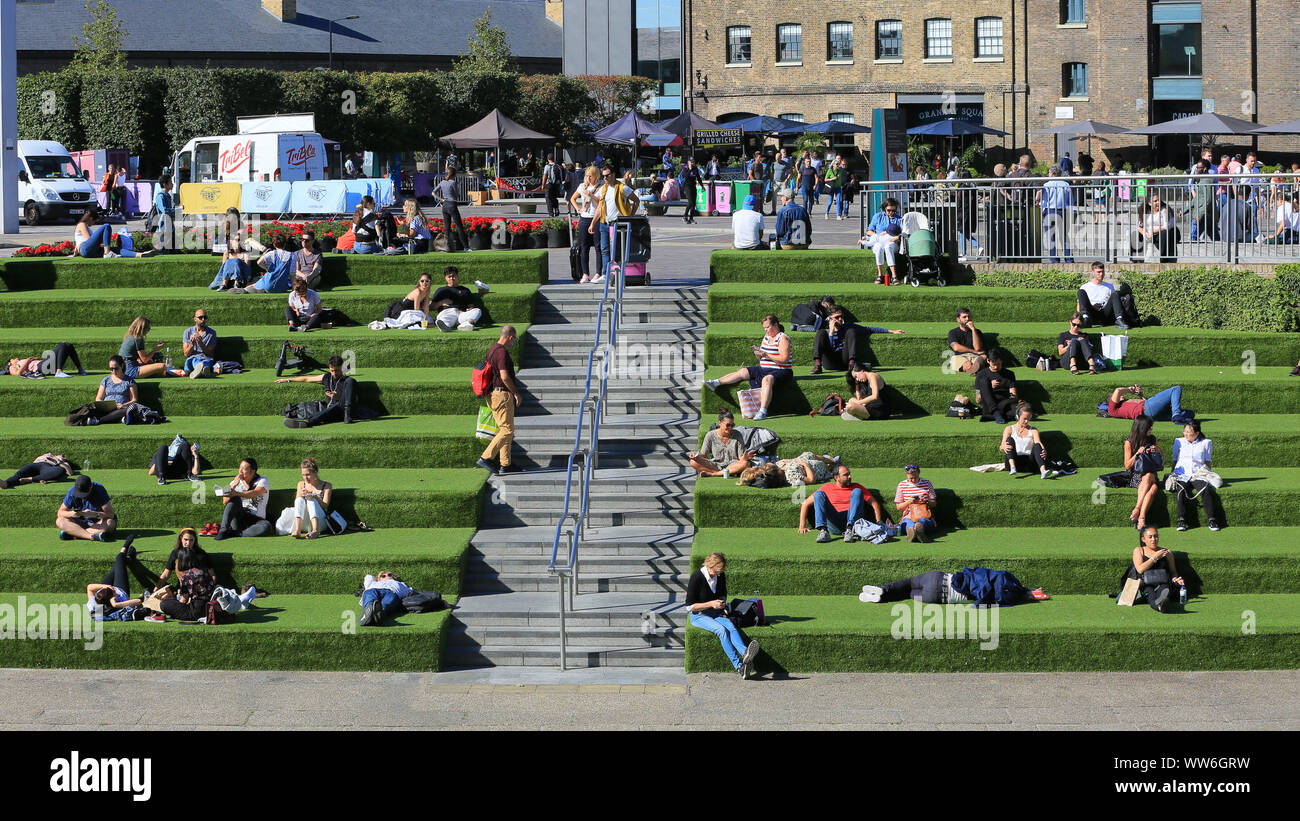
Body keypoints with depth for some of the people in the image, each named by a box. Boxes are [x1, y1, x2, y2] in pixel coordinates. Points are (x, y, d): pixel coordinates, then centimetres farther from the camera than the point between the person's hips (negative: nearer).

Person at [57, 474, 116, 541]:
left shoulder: (99, 490, -20)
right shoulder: (72, 492, -11)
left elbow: (110, 514, -24)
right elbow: (60, 513, -8)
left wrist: (93, 514, -40)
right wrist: (71, 513, -30)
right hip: (82, 522, 3)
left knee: (109, 523, -36)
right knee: (59, 521, -21)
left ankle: (73, 534, -33)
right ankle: (92, 536, -40)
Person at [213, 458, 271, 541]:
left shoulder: (263, 481, -1)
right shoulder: (236, 482, 9)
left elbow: (254, 494, -24)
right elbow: (225, 502, -2)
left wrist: (237, 493, -41)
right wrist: (233, 486, -17)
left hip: (256, 519, -2)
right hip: (239, 518, 2)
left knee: (267, 527, -37)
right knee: (235, 499, -26)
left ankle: (234, 533, -31)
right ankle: (223, 530, -33)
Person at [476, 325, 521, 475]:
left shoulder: (492, 350, 14)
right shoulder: (502, 352, -17)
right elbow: (505, 376, -22)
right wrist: (517, 393, -13)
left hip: (492, 394, 10)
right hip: (502, 394, -10)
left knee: (504, 429, 13)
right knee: (507, 430, -8)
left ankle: (505, 464, 14)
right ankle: (485, 458, -14)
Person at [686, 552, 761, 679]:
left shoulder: (720, 576, 3)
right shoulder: (696, 578, -14)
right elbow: (690, 606, -13)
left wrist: (722, 602, -2)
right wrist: (711, 604, -21)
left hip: (716, 613, 5)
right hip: (699, 615, -5)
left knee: (731, 627, -29)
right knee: (721, 630, -33)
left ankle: (745, 653, -57)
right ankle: (739, 666, -45)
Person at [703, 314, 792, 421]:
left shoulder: (783, 338, -12)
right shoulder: (766, 337, 13)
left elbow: (784, 359, -23)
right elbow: (761, 358, 20)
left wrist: (766, 355, -26)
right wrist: (757, 352, -4)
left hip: (780, 371, -9)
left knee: (767, 379, -40)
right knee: (743, 372, 2)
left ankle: (763, 411, -50)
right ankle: (716, 383, 2)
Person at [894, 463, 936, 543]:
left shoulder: (926, 483, 12)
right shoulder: (902, 485, 11)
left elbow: (934, 503, 15)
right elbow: (898, 506, 14)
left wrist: (926, 501, -9)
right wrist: (909, 502, -7)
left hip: (925, 516, 0)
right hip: (908, 517, 0)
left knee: (922, 521, -40)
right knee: (909, 523, -40)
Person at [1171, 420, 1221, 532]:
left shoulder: (1206, 443, 14)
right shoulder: (1179, 442, 18)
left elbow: (1208, 461, 16)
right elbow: (1175, 460, 20)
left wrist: (1204, 471, -3)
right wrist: (1173, 475, 6)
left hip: (1198, 475, -1)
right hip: (1182, 475, 1)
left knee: (1205, 489, -33)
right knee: (1181, 490, -33)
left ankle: (1212, 520, -33)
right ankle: (1182, 520, -36)